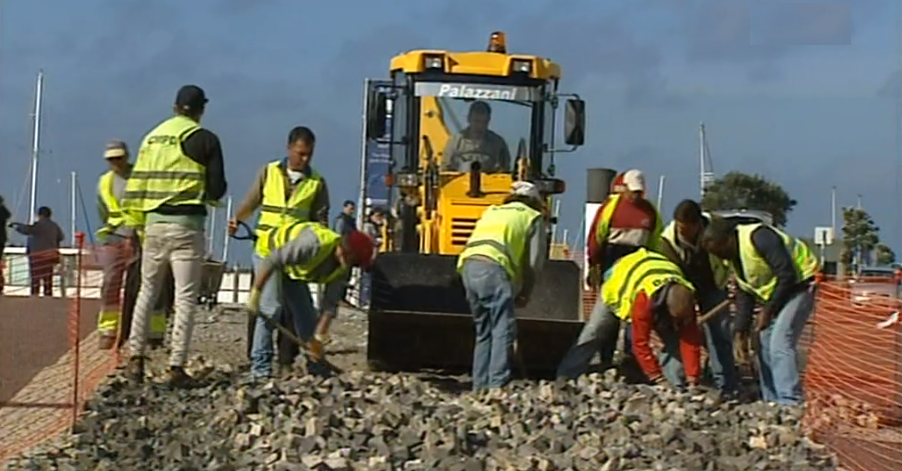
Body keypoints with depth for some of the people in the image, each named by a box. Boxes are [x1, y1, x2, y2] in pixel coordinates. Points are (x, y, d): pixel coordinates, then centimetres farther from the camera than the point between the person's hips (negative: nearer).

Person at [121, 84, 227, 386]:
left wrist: (136, 223, 18)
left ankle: (136, 357, 11)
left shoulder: (152, 138, 11)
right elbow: (217, 188, -5)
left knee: (147, 291, 15)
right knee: (185, 297, 0)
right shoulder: (204, 140, -4)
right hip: (187, 225, -4)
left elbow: (136, 185, 10)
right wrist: (206, 196, 17)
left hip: (154, 223, 5)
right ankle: (177, 366, -3)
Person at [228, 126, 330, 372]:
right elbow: (251, 203, 12)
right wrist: (237, 219, -6)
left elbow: (320, 219, 8)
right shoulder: (269, 172, 6)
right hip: (265, 249, 0)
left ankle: (286, 359, 6)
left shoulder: (317, 182, 6)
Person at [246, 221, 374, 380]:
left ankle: (316, 367, 14)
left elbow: (329, 304, -8)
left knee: (306, 313, 5)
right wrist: (255, 293, -37)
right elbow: (272, 260, -39)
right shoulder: (314, 243, -39)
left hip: (294, 271, 8)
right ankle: (260, 368, -19)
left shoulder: (341, 267, -12)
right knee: (270, 309, -21)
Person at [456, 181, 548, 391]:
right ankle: (497, 385, -19)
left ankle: (480, 386, 11)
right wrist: (524, 293, 20)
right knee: (503, 330, -8)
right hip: (493, 267, -6)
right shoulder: (533, 218, 17)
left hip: (468, 265, 6)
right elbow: (535, 261, 9)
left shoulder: (491, 212, 35)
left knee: (483, 332, 14)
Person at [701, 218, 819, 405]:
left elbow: (787, 275, -27)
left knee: (780, 343, -21)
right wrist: (740, 331, 1)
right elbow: (743, 295, 10)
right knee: (764, 345, 8)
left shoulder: (759, 238, -25)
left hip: (798, 286, -10)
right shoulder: (734, 256, 5)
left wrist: (768, 310, -22)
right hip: (774, 293, 10)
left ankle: (790, 403, -26)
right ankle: (771, 402, 15)